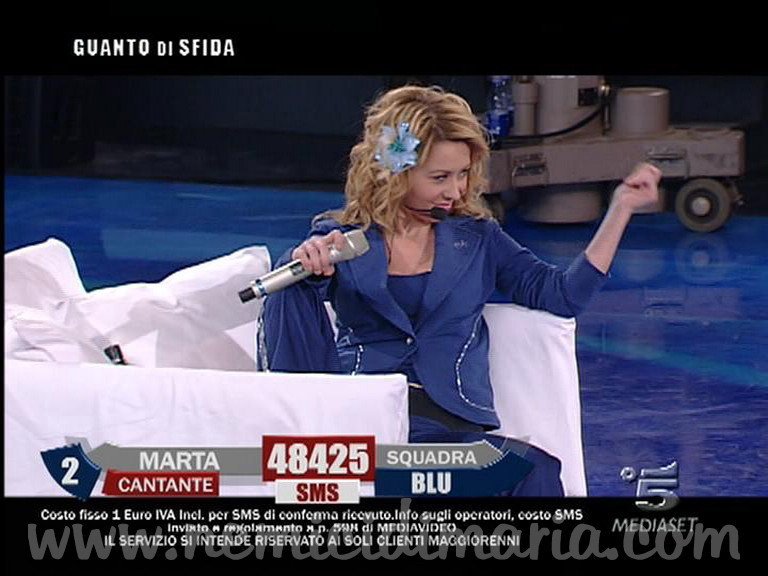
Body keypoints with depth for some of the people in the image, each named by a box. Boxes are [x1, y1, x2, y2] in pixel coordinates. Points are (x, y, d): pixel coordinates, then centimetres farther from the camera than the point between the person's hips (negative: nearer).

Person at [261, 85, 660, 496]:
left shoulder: (475, 238, 20)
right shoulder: (339, 239, 13)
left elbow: (563, 294, 14)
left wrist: (621, 209, 11)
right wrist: (307, 264, -26)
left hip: (452, 422, 0)